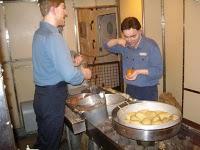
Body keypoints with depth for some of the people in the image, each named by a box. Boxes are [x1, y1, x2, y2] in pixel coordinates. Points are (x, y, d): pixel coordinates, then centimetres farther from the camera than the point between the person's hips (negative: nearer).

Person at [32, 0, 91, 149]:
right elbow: (69, 75, -28)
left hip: (40, 95, 9)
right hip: (52, 98, -9)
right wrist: (84, 74, -8)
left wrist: (72, 61, 15)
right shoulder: (53, 36, -22)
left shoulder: (39, 33, 7)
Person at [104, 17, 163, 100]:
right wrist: (117, 41, -9)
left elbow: (158, 71, -14)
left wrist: (139, 72, -28)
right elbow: (107, 46, 12)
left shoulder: (151, 45, -13)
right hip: (130, 89, 4)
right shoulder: (125, 46, 2)